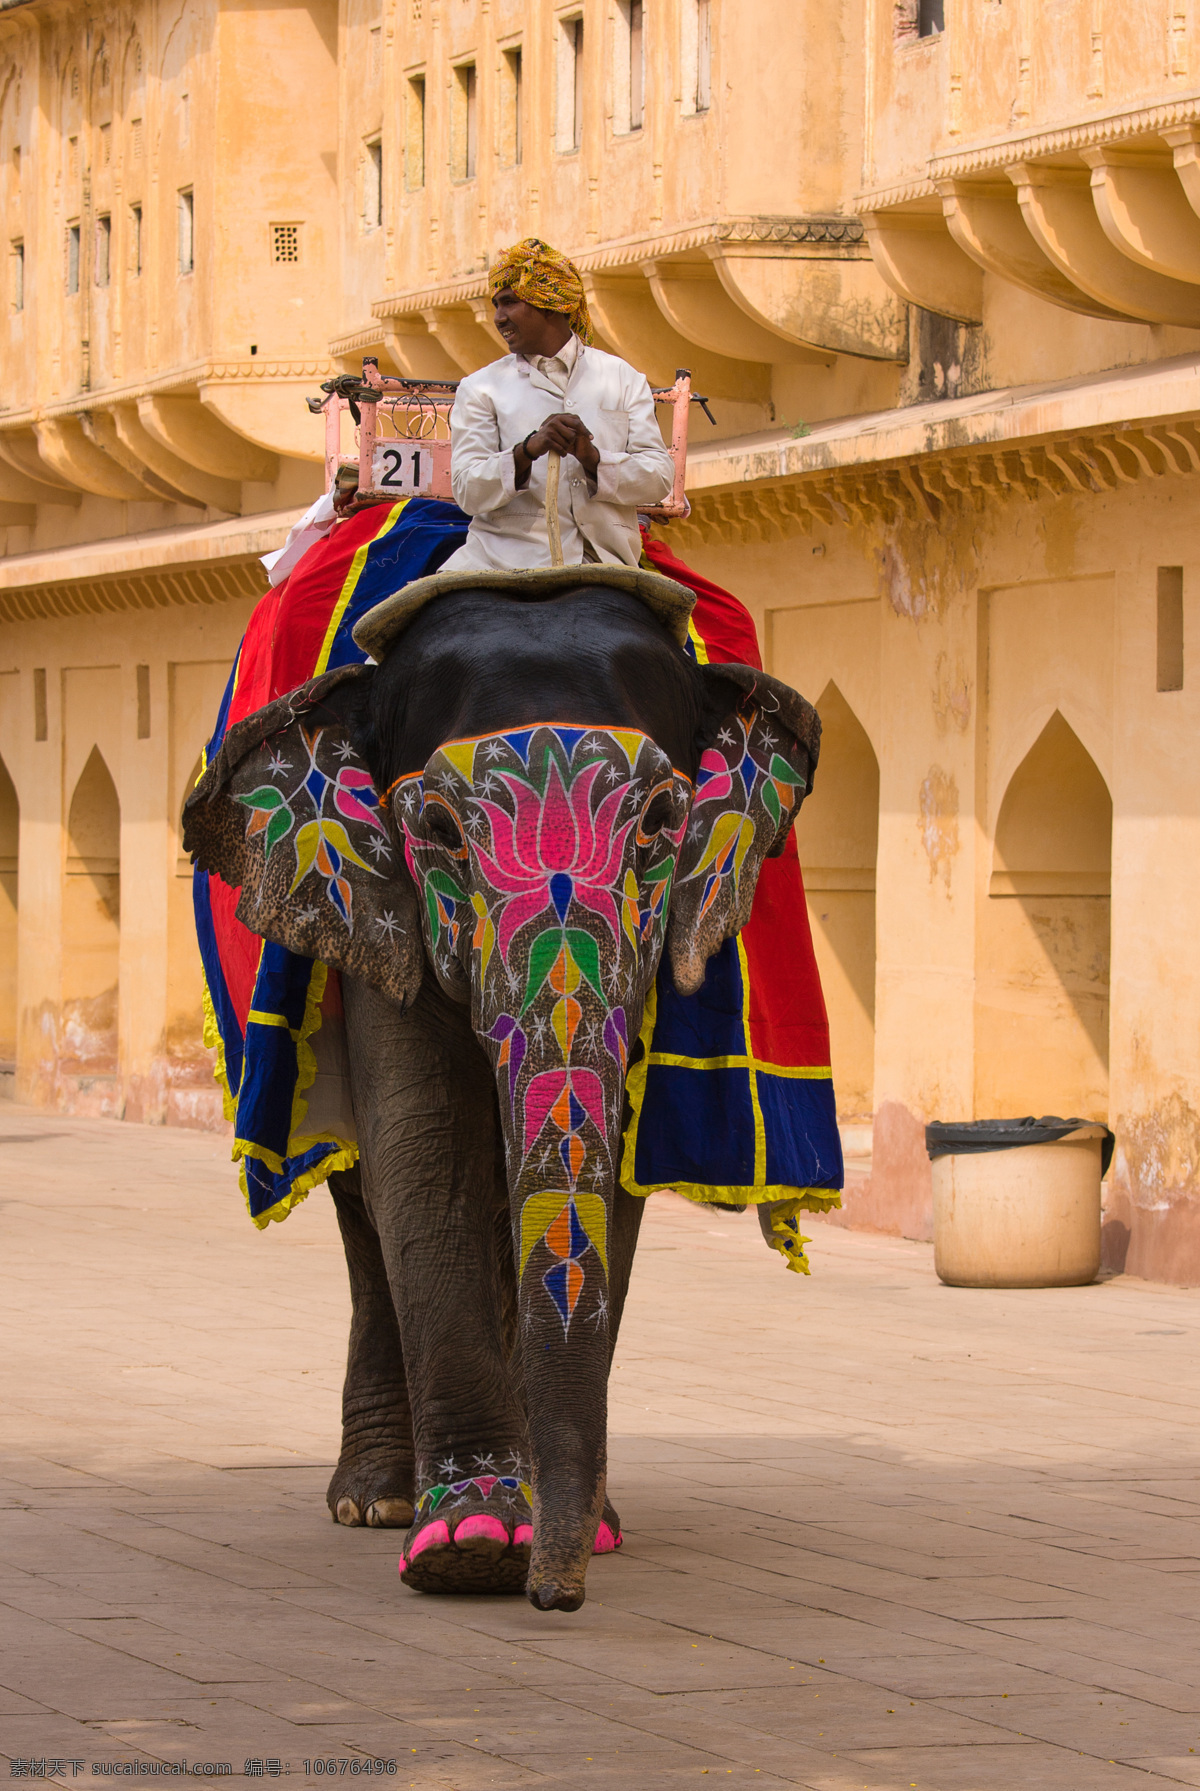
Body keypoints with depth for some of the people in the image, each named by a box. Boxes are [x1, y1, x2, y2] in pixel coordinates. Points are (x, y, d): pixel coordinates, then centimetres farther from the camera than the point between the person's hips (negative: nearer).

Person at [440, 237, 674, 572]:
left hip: (603, 559, 0)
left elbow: (659, 478, 8)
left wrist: (593, 458, -10)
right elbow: (468, 492, 0)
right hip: (507, 554, 0)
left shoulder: (623, 379, 18)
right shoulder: (480, 388, 13)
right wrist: (529, 450, -18)